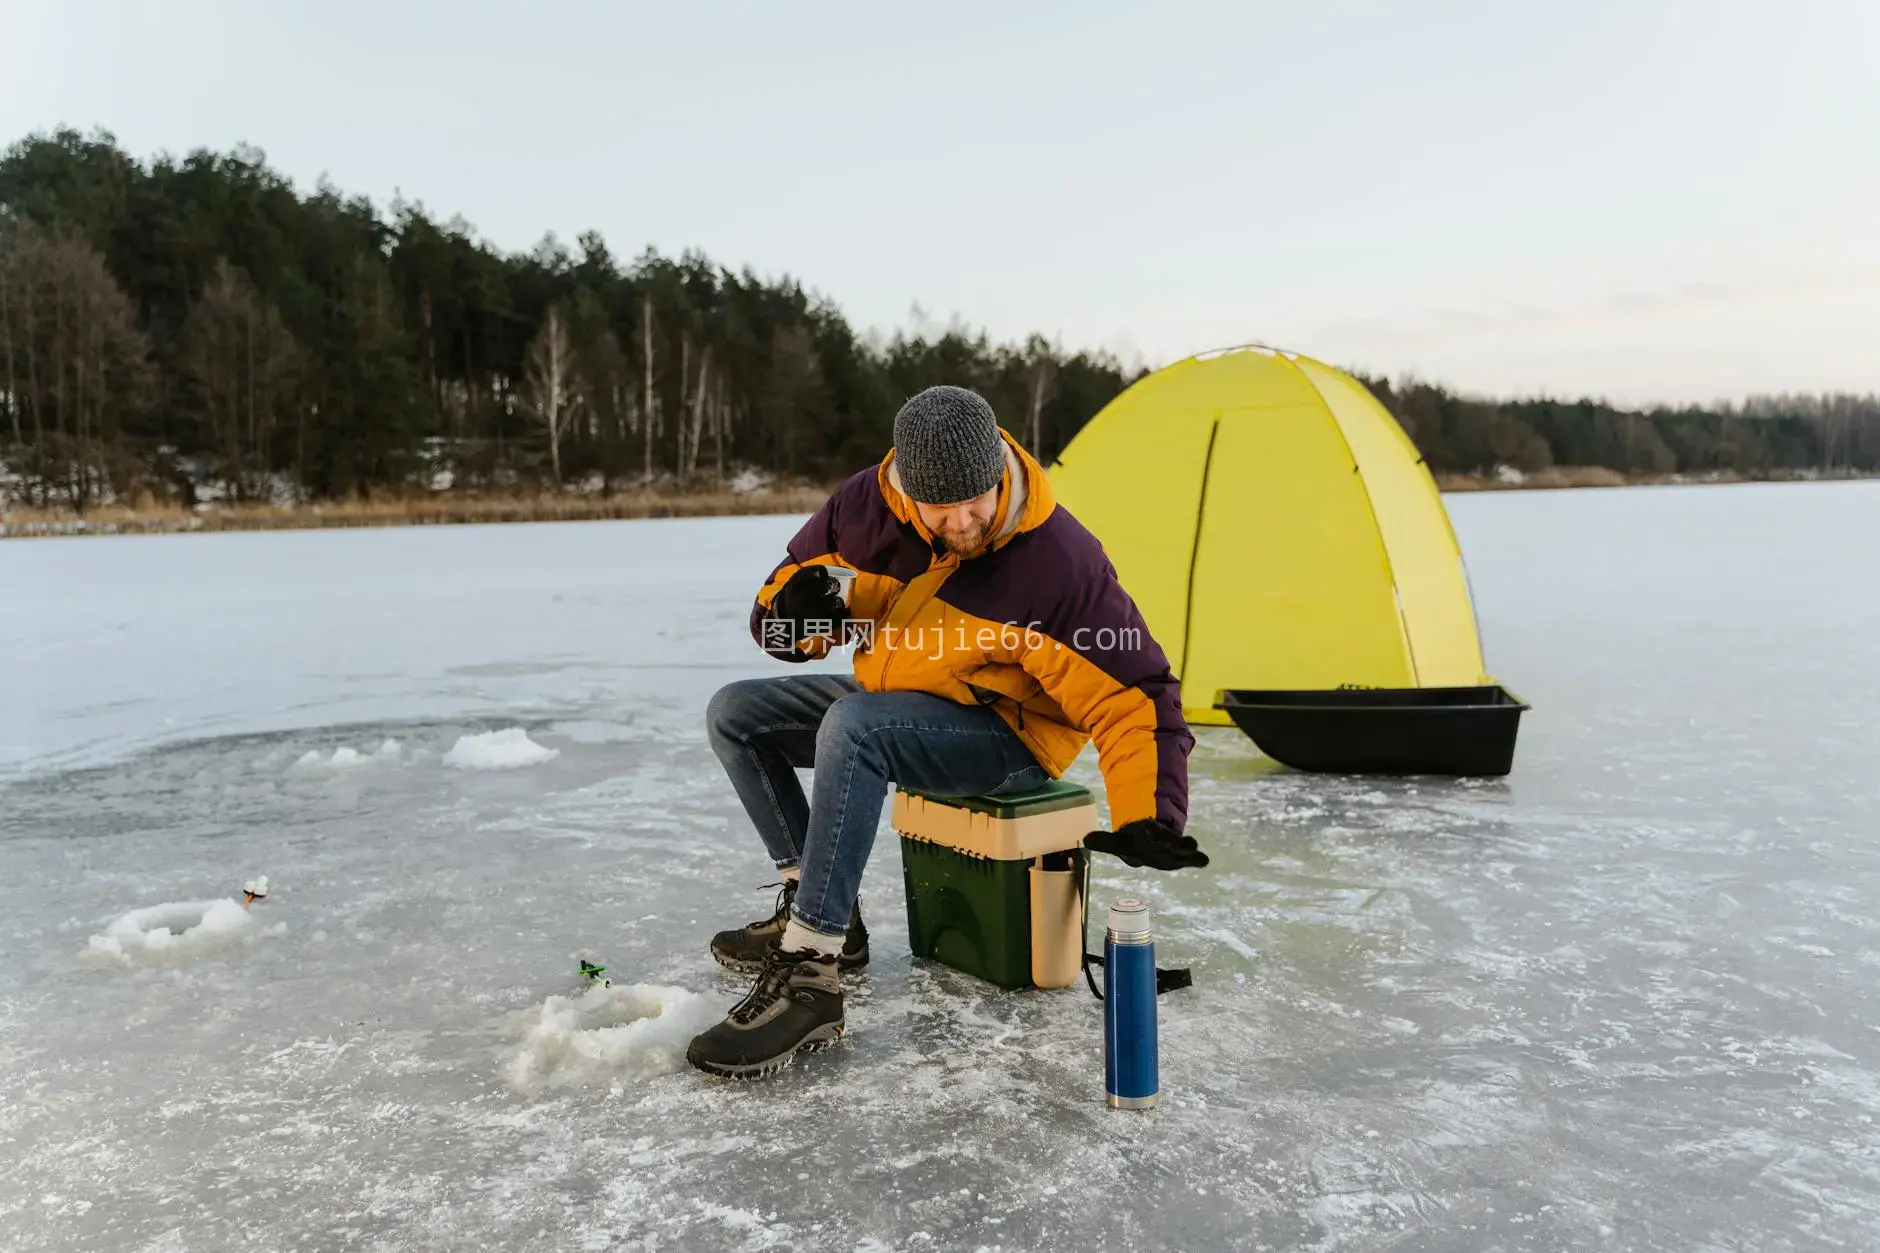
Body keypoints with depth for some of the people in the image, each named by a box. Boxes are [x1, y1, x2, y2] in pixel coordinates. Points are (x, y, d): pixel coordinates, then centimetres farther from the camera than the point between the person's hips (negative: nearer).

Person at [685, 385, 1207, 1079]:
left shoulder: (1058, 557, -25)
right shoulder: (865, 507, -12)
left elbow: (1133, 695, -21)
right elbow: (776, 617, -1)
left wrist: (1149, 816, -34)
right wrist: (802, 610, -27)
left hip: (1008, 735, -7)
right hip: (892, 703, 7)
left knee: (852, 726, -34)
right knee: (736, 713, 0)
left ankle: (808, 978, -29)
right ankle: (818, 908, 5)